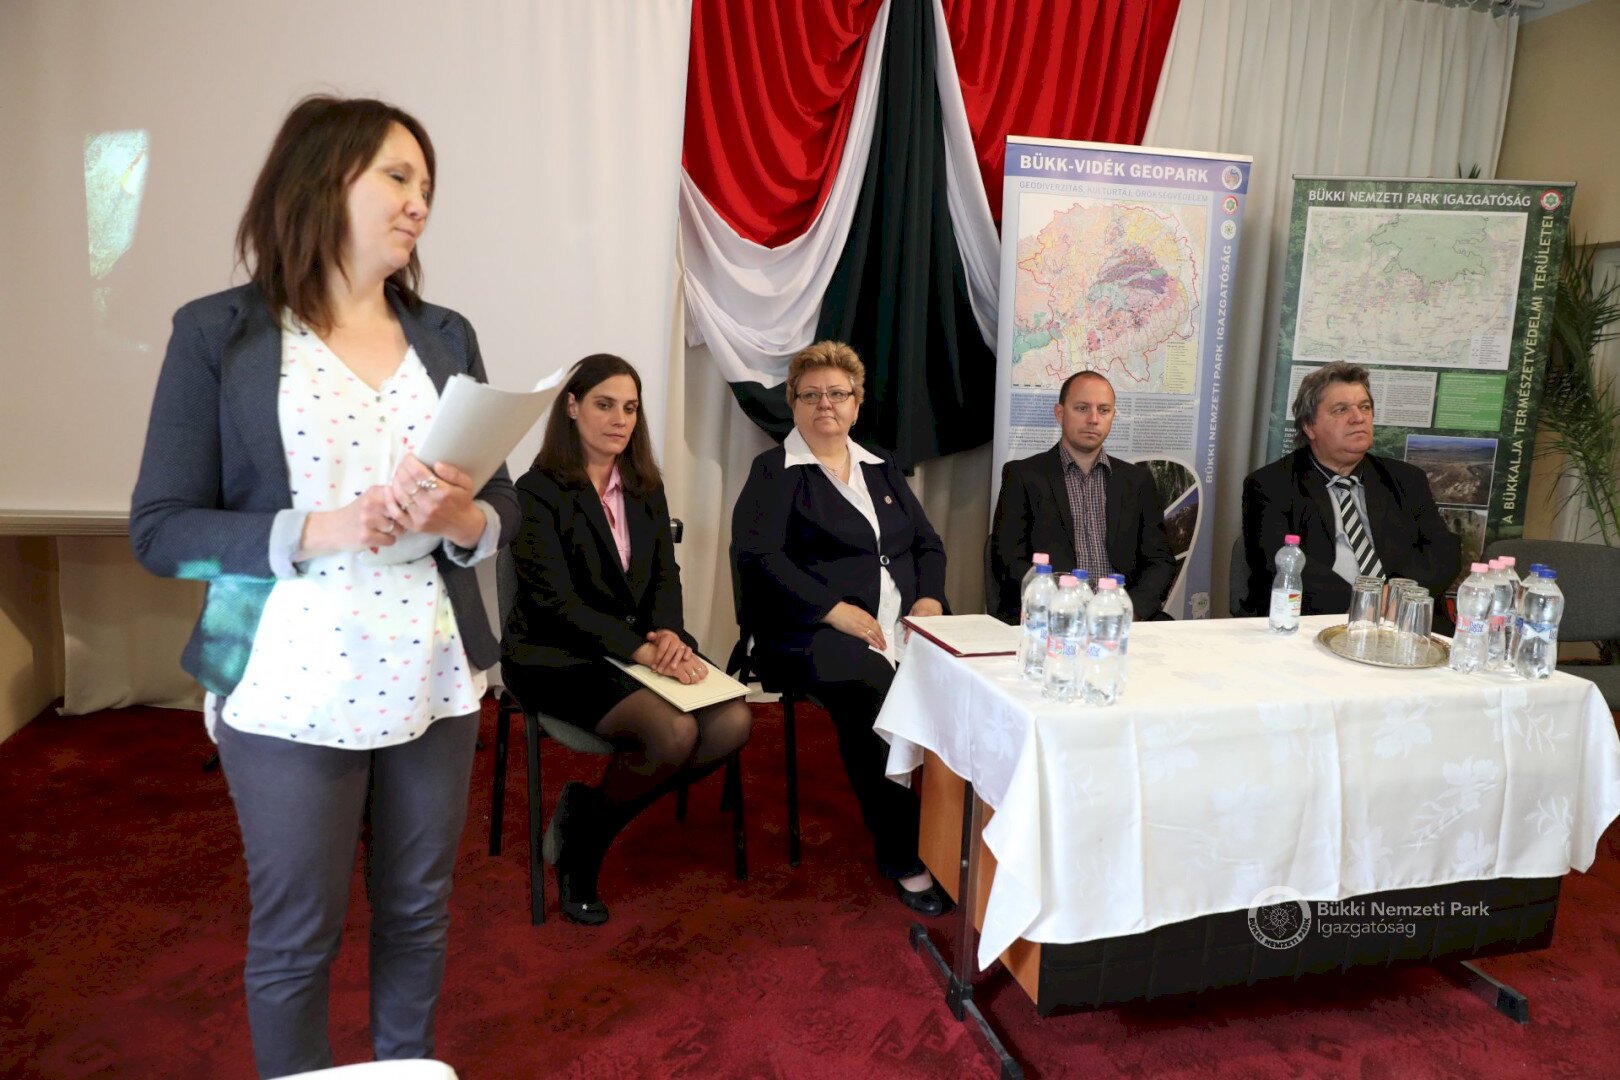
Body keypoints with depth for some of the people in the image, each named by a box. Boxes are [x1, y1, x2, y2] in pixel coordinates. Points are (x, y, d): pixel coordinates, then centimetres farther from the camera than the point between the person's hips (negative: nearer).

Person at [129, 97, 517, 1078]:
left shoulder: (446, 335, 7)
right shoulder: (219, 333, -4)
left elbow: (505, 503, 7)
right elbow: (159, 527, -6)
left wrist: (462, 518, -16)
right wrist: (314, 531, -21)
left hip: (434, 681, 4)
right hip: (293, 689, -3)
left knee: (419, 913, 18)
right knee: (295, 938, 12)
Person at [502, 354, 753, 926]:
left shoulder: (645, 487, 12)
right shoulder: (539, 489, -7)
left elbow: (665, 575, 9)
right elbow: (556, 599, -15)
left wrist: (668, 633, -14)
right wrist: (640, 648, -25)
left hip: (640, 646, 6)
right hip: (557, 655, -6)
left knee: (734, 721, -19)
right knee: (675, 732, -30)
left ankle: (591, 811, 0)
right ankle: (582, 837, 0)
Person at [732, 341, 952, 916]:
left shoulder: (881, 470, 23)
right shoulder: (774, 471, 6)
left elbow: (928, 544, 20)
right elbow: (757, 554, -9)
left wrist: (929, 600, -2)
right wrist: (835, 610, -17)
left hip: (903, 623, 5)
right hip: (812, 631, -4)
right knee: (872, 690, -34)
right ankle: (903, 856, -18)